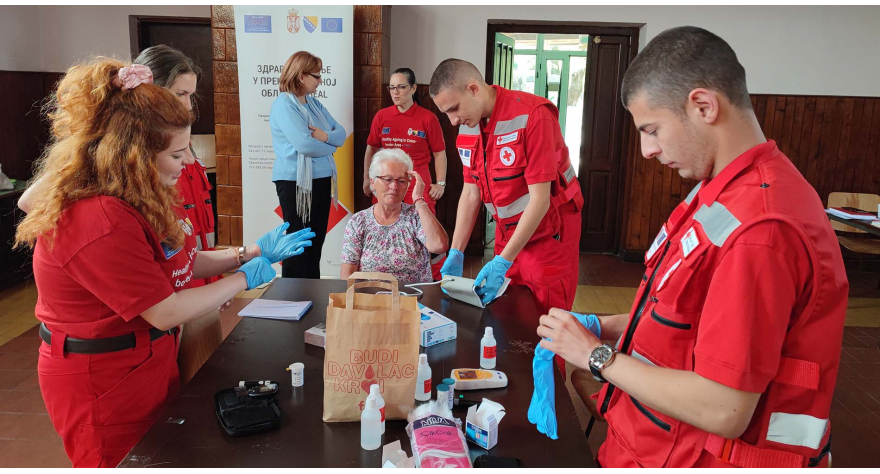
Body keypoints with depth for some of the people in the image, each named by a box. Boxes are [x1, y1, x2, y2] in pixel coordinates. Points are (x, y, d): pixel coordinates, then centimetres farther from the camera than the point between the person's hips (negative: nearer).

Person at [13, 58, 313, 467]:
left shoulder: (139, 201, 0)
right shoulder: (100, 224, -31)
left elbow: (180, 263, 7)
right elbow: (166, 313, -27)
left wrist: (252, 252, 0)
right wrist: (244, 279, -16)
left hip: (148, 363, 9)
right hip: (104, 385, -9)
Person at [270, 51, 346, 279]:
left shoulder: (314, 103, 12)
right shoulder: (284, 104, -13)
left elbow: (341, 133, 7)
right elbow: (305, 144, -24)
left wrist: (325, 136, -15)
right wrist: (331, 144, -6)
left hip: (321, 180, 8)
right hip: (295, 182, -8)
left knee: (316, 241, 14)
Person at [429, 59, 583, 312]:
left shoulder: (532, 115, -23)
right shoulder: (468, 125, -2)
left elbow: (539, 199, -24)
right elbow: (471, 193, 4)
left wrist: (503, 262, -26)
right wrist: (456, 253, -3)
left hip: (549, 232, -6)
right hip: (507, 231, 6)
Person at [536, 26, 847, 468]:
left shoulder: (760, 231, -29)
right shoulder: (723, 194, 3)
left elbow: (722, 411, -27)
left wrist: (597, 356, -18)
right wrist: (609, 326, 0)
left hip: (700, 457, -8)